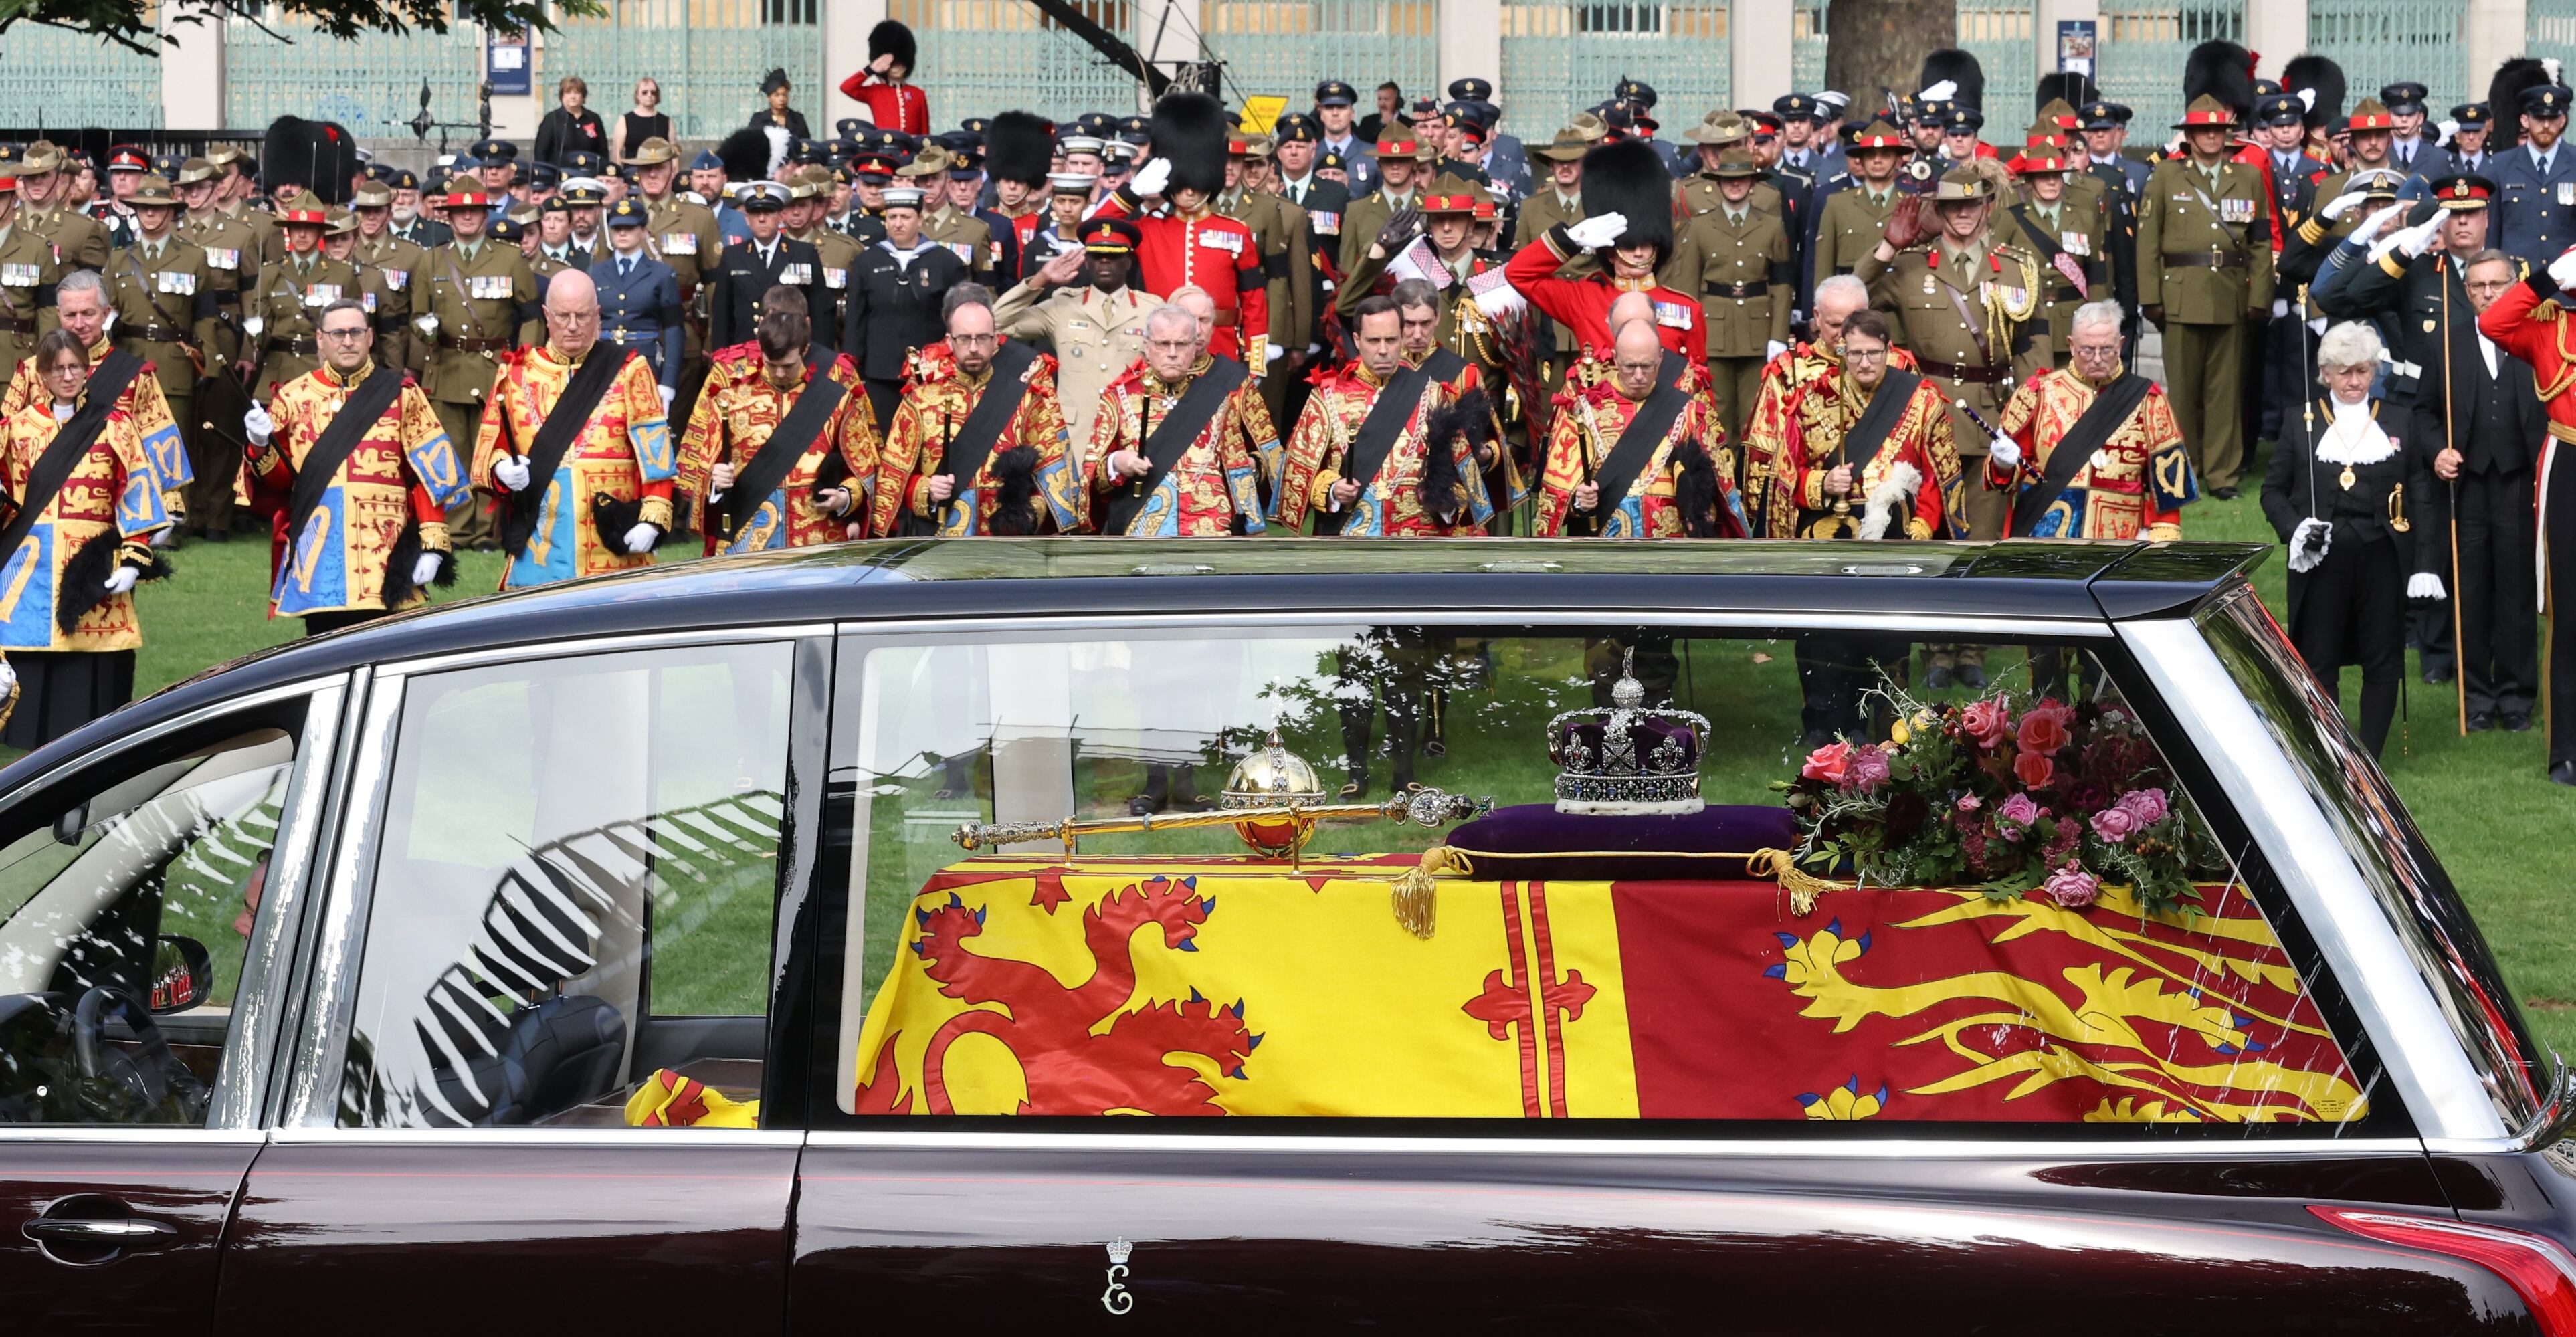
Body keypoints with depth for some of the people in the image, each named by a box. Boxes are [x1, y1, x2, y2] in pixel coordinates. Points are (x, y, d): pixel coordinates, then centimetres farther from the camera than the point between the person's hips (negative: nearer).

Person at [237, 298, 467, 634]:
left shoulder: (402, 395, 7)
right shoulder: (294, 398, 11)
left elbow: (430, 475, 2)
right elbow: (277, 478, 11)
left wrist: (432, 544, -6)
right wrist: (262, 446, -11)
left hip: (386, 560, -1)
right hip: (318, 560, 1)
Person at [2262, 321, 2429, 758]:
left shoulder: (2397, 423, 9)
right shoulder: (2302, 423, 6)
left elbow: (2418, 494, 8)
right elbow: (2273, 490, 8)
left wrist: (2422, 564, 0)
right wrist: (2294, 529, -11)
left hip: (2381, 558, 1)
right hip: (2321, 559, -1)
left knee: (2382, 663, 4)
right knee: (2318, 663, 3)